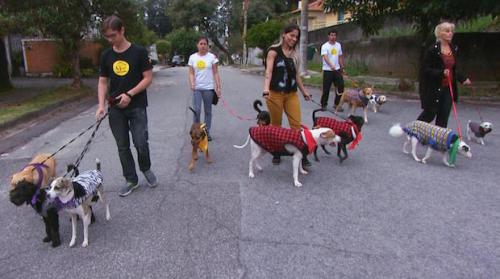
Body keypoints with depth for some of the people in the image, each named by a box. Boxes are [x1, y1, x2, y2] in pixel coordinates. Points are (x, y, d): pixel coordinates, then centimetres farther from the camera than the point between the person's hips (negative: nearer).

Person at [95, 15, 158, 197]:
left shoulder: (139, 52, -6)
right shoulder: (106, 56, 5)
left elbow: (148, 78, -7)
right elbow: (103, 82, 8)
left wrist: (129, 94, -16)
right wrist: (101, 105, -6)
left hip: (137, 107, -3)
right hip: (115, 109, 4)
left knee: (141, 144, -6)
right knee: (123, 147, 7)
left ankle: (146, 169, 25)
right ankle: (131, 180, 21)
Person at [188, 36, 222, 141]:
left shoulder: (212, 57, 1)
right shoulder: (192, 57, 6)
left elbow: (216, 73, 1)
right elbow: (191, 73, 5)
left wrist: (218, 87, -5)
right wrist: (192, 83, -13)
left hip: (209, 88, -1)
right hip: (197, 88, 1)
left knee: (208, 111, 8)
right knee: (197, 110, -7)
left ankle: (207, 132, 18)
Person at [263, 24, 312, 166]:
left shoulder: (294, 53, 12)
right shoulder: (274, 51, -6)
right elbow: (269, 71, -20)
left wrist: (304, 91, 23)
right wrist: (266, 89, -35)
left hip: (292, 94, 5)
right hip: (275, 94, -5)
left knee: (296, 125, -2)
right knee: (276, 125, 7)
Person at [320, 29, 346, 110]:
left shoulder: (338, 45, 10)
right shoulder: (325, 46, -9)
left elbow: (340, 57, 18)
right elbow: (325, 57, -25)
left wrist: (342, 68, 15)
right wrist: (331, 65, -41)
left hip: (337, 70, 5)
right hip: (327, 70, -5)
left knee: (341, 87, 2)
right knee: (326, 88, -1)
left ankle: (337, 104, 14)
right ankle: (324, 104, 15)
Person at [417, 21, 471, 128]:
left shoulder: (453, 49, 10)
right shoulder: (432, 50, -12)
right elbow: (425, 70, -14)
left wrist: (463, 79, 11)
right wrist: (441, 73, -25)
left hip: (448, 89, 6)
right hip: (433, 89, -6)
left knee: (443, 117, 5)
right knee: (430, 115, 4)